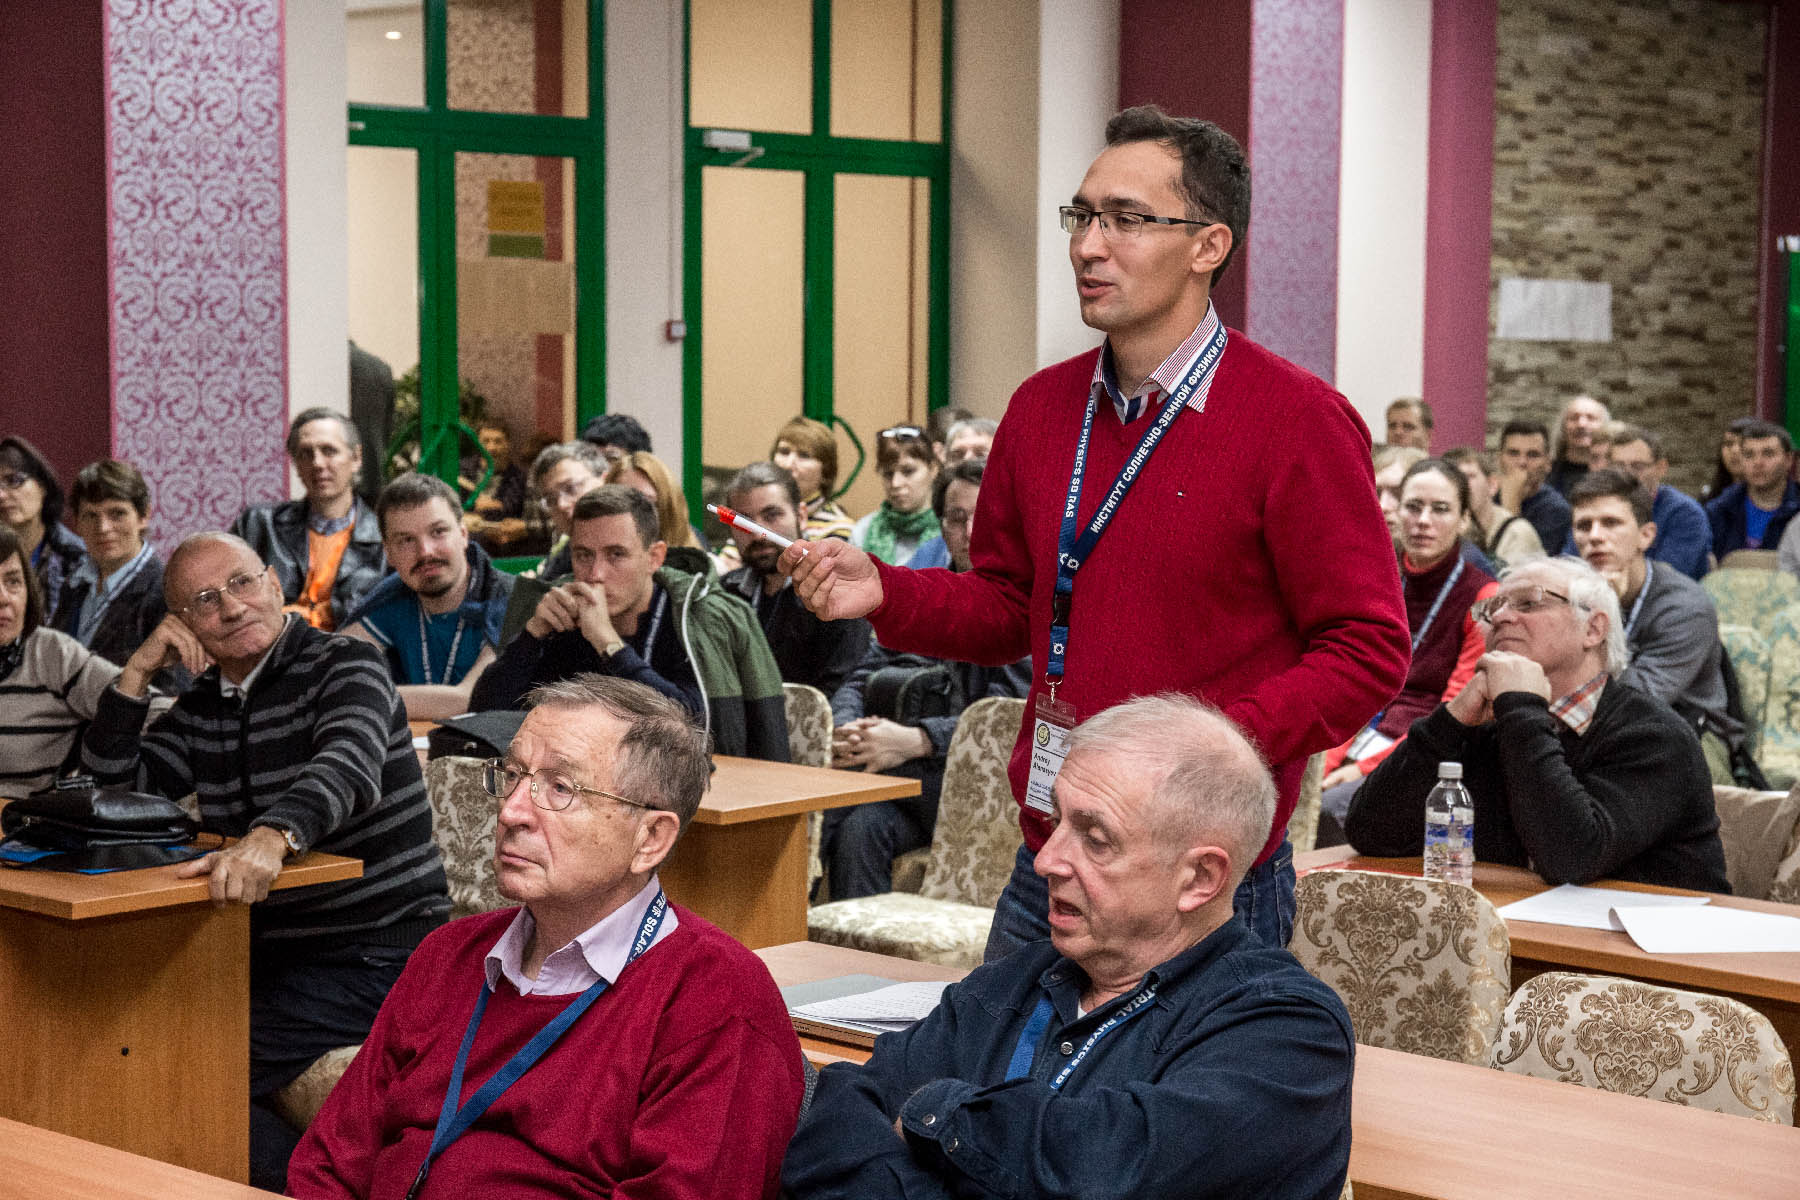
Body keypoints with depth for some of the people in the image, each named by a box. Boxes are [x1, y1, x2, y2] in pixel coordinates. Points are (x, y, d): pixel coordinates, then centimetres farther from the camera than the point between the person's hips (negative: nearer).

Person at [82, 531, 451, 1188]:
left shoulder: (347, 663, -8)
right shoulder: (202, 707, 15)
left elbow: (348, 767, -28)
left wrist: (272, 836, -49)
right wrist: (138, 671, 0)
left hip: (380, 953, -8)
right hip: (274, 952, 8)